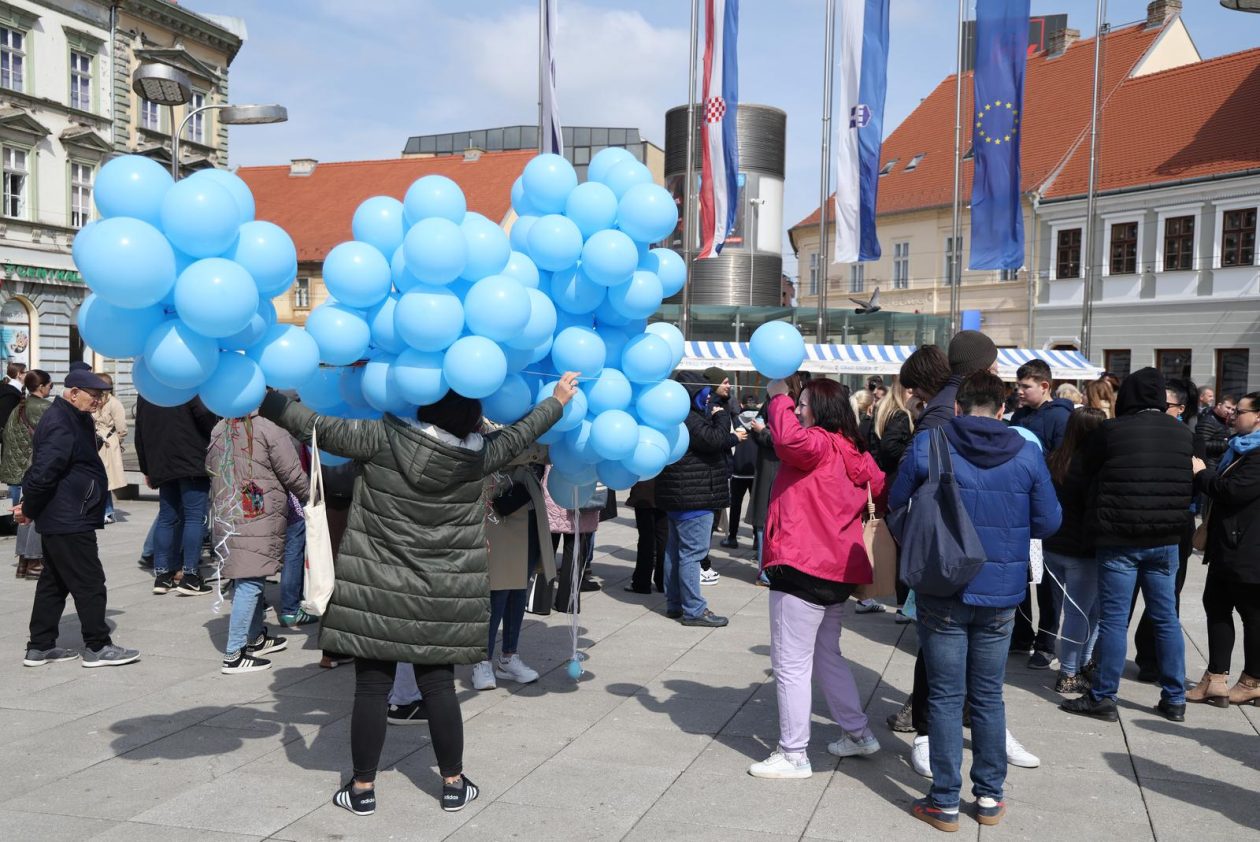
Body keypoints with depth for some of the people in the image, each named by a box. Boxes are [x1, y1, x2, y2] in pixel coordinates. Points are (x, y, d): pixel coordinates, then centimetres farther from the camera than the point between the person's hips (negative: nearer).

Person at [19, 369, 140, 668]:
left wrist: (31, 505, 14)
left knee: (54, 582, 15)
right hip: (70, 521, -11)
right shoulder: (61, 425, -20)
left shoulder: (74, 419, 14)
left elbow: (41, 472, 21)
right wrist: (29, 509, -12)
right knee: (90, 583, -3)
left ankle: (40, 647, 22)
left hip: (60, 520, 11)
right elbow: (43, 472, -26)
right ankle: (97, 647, 4)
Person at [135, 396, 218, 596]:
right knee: (195, 517, -4)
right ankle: (190, 576, -7)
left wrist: (146, 468, 22)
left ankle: (162, 575, 11)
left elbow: (140, 432, 18)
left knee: (166, 518, 12)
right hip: (191, 461, -7)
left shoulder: (145, 391, 15)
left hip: (161, 465, 7)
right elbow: (206, 415, -19)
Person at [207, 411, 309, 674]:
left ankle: (256, 638, 31)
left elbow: (209, 468, 20)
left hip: (224, 516, 8)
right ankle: (234, 654, -6)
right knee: (251, 582, -5)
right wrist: (311, 496, 11)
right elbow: (293, 476, -7)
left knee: (246, 580, 18)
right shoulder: (271, 430, -12)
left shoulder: (218, 430, 9)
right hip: (258, 517, -8)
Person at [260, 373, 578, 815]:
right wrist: (558, 400, 28)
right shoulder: (479, 455, -6)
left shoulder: (384, 438, -13)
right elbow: (521, 433, 10)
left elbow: (318, 427, -8)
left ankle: (362, 788, 18)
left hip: (377, 591, -2)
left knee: (371, 688, 7)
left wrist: (261, 397, 4)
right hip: (441, 599, 2)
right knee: (438, 686, 12)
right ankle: (453, 784, 22)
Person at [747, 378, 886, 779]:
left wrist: (779, 397, -20)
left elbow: (790, 438, -34)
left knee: (791, 664, -1)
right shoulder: (853, 453, 11)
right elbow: (880, 489, 17)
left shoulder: (819, 444, -14)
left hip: (803, 568, -10)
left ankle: (793, 755, 6)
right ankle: (858, 733, 33)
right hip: (838, 569, 10)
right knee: (826, 655, 24)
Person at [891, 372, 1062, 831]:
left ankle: (944, 801, 12)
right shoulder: (1027, 453, -4)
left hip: (943, 591, -2)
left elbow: (896, 507, 1)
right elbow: (1048, 522, 1)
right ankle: (989, 796, 24)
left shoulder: (927, 445, -10)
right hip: (1000, 593, 2)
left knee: (945, 697, 6)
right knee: (988, 696, 15)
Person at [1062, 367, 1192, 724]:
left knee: (1113, 619, 0)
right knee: (1166, 617, 12)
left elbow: (1088, 469, 2)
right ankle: (1174, 699, 19)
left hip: (1119, 539, -4)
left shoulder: (1111, 431, -12)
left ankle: (1103, 698, 6)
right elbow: (1187, 483, 15)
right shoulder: (1180, 432, 3)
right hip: (1166, 539, 5)